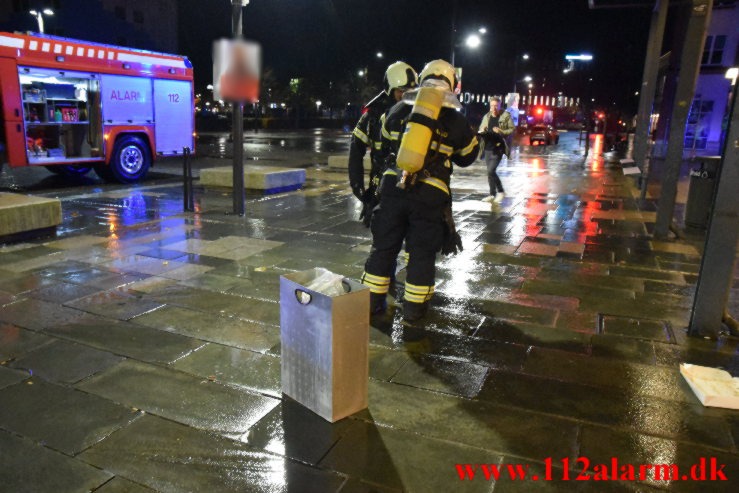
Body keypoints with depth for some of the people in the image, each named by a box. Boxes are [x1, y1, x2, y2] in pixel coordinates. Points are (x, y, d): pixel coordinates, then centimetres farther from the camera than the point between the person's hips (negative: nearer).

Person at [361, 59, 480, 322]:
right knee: (422, 251, 10)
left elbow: (385, 145, 20)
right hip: (430, 194, -2)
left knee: (384, 245, 13)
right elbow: (467, 157, 14)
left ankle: (372, 300, 22)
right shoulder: (456, 121, 0)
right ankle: (414, 306, 19)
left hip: (393, 187, 2)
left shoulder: (398, 110, 7)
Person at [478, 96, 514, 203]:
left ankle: (500, 191, 3)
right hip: (488, 147, 6)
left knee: (491, 170, -15)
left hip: (498, 148, -6)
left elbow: (512, 129, -2)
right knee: (490, 171, 9)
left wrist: (501, 131, -18)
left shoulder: (506, 116, -2)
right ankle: (492, 194, 18)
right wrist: (481, 132, -5)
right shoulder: (486, 117, 12)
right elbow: (480, 130, 19)